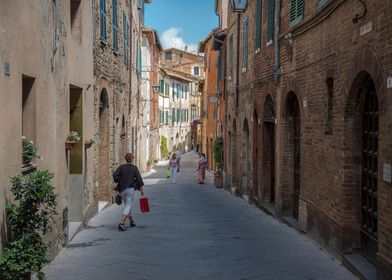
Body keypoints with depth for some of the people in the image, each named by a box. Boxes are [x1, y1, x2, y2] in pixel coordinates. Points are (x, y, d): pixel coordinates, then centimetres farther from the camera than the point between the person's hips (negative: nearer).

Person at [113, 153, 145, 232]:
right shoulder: (134, 168, -2)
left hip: (121, 189, 4)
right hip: (131, 189, -3)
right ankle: (121, 223, -21)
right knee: (128, 206, -5)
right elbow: (139, 180, -5)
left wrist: (118, 182, 6)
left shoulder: (121, 167, 2)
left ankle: (131, 221, 31)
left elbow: (115, 175, -12)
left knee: (127, 205, 20)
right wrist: (142, 191, -1)